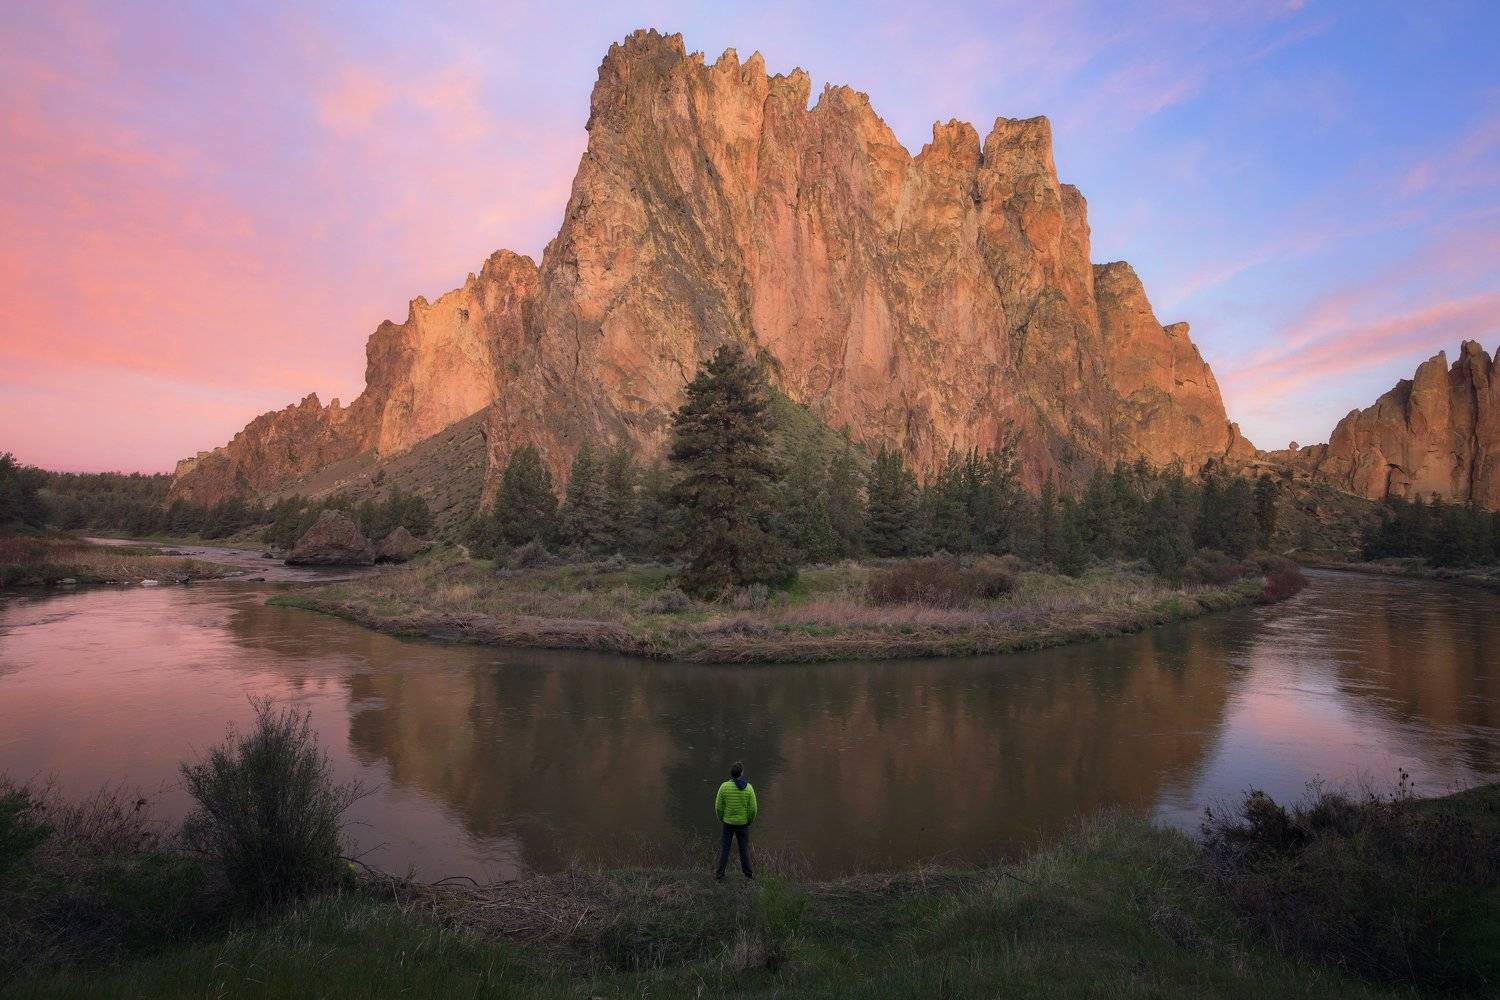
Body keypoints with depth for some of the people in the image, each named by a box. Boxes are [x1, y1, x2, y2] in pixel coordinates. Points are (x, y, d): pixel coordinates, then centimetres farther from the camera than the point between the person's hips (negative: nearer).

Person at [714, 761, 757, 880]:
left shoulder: (724, 786, -16)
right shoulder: (748, 787, -16)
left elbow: (718, 806, -9)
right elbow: (753, 808, -12)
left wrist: (721, 819, 9)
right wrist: (750, 820, 6)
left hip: (728, 822, 0)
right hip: (743, 822, 0)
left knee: (724, 848, 13)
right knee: (744, 848, 16)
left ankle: (720, 873, 18)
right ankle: (748, 873, 26)